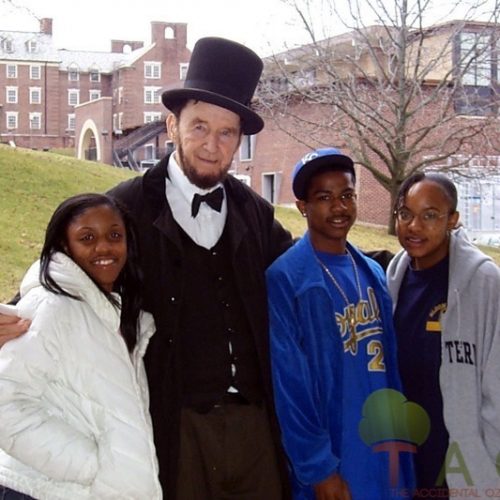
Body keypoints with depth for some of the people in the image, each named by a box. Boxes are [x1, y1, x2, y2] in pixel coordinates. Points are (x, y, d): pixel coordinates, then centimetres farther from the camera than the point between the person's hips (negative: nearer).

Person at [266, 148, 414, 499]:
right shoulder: (285, 278, -13)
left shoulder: (373, 273, 7)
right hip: (332, 464, -6)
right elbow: (290, 383, -15)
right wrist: (318, 467, -16)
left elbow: (390, 364, 10)